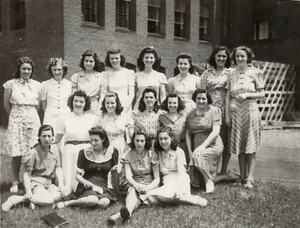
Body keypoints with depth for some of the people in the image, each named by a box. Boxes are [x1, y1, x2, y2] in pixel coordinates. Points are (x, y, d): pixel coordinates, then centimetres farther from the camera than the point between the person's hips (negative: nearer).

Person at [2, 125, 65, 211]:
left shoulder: (55, 149, 3)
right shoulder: (33, 152, -14)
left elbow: (58, 168, 8)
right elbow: (27, 173, -13)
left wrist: (61, 184, -5)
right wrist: (28, 191, -22)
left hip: (48, 183, 6)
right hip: (35, 182, -6)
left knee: (62, 194, -20)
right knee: (49, 200, -29)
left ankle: (35, 200, -16)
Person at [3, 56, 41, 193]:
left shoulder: (37, 85, 7)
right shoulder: (11, 84, 1)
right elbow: (6, 104, 7)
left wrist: (30, 115, 11)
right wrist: (16, 115, 12)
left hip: (33, 119, 1)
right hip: (16, 120, -1)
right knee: (16, 153, -1)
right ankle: (15, 182, 12)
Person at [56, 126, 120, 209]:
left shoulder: (112, 151, 3)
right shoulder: (84, 152, 2)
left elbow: (115, 173, 8)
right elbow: (78, 175, 4)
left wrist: (117, 191, 1)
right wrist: (88, 183, -14)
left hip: (104, 186, 1)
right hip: (87, 186, -1)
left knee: (104, 203, -34)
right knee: (93, 200, -35)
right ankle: (66, 203, -15)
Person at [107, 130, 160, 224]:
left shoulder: (152, 155, -1)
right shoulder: (127, 156, 2)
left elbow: (157, 178, -2)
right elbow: (128, 176, -9)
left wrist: (148, 187, -22)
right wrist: (136, 185, -31)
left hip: (150, 185, -1)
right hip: (135, 185, 1)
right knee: (133, 191, -36)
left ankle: (121, 214, -62)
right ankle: (128, 211, -67)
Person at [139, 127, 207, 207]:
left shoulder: (178, 152, -1)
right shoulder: (159, 152, 14)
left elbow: (181, 172, -11)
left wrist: (177, 189, -25)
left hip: (180, 181, -6)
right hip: (167, 182, 6)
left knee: (160, 195, -37)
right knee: (152, 200, -28)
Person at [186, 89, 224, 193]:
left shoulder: (214, 111, -2)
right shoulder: (191, 115, 11)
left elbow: (215, 131, -12)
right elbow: (188, 134, 10)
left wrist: (203, 146, -21)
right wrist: (190, 152, -2)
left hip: (212, 145, -4)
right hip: (197, 148, 5)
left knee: (197, 155, -35)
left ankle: (209, 181, -14)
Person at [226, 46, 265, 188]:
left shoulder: (255, 73, 0)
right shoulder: (232, 74, 8)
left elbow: (262, 94, 0)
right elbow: (228, 96, 8)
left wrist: (247, 94, -15)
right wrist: (227, 115, 2)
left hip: (250, 111, -3)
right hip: (235, 112, 3)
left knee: (250, 147, -1)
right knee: (239, 146, 6)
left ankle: (250, 178, 4)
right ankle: (242, 176, 16)